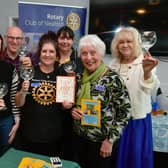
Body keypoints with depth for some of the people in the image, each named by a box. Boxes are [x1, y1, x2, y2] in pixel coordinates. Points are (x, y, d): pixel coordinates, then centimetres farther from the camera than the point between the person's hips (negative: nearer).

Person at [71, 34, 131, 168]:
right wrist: (72, 110, -10)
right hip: (79, 139, 5)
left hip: (101, 142, -5)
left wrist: (110, 140, -13)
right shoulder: (79, 78, 0)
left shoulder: (113, 79, -16)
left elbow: (125, 112, -13)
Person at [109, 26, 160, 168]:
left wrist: (147, 72, -52)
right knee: (118, 155, 18)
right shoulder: (114, 64, 1)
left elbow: (149, 88, -33)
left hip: (138, 119, -4)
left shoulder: (145, 63, -13)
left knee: (136, 156, 11)